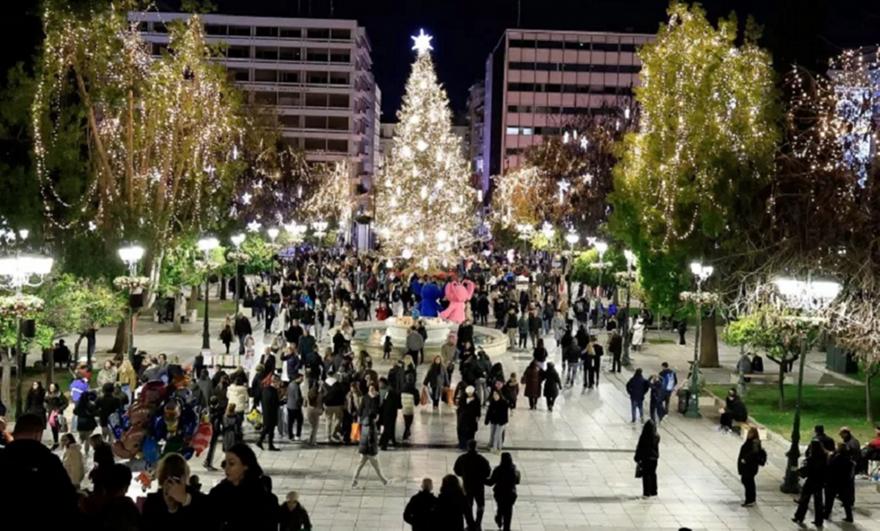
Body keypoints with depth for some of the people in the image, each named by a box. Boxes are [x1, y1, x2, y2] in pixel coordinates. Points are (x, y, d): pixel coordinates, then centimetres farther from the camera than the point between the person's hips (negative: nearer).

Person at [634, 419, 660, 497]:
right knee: (653, 474, 16)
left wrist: (637, 458, -5)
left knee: (646, 475, 4)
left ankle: (646, 493, 5)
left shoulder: (643, 437, -19)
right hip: (654, 457, 4)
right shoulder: (657, 437, -6)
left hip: (645, 458, -4)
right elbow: (656, 447, 4)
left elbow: (639, 448, -14)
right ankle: (653, 491, 22)